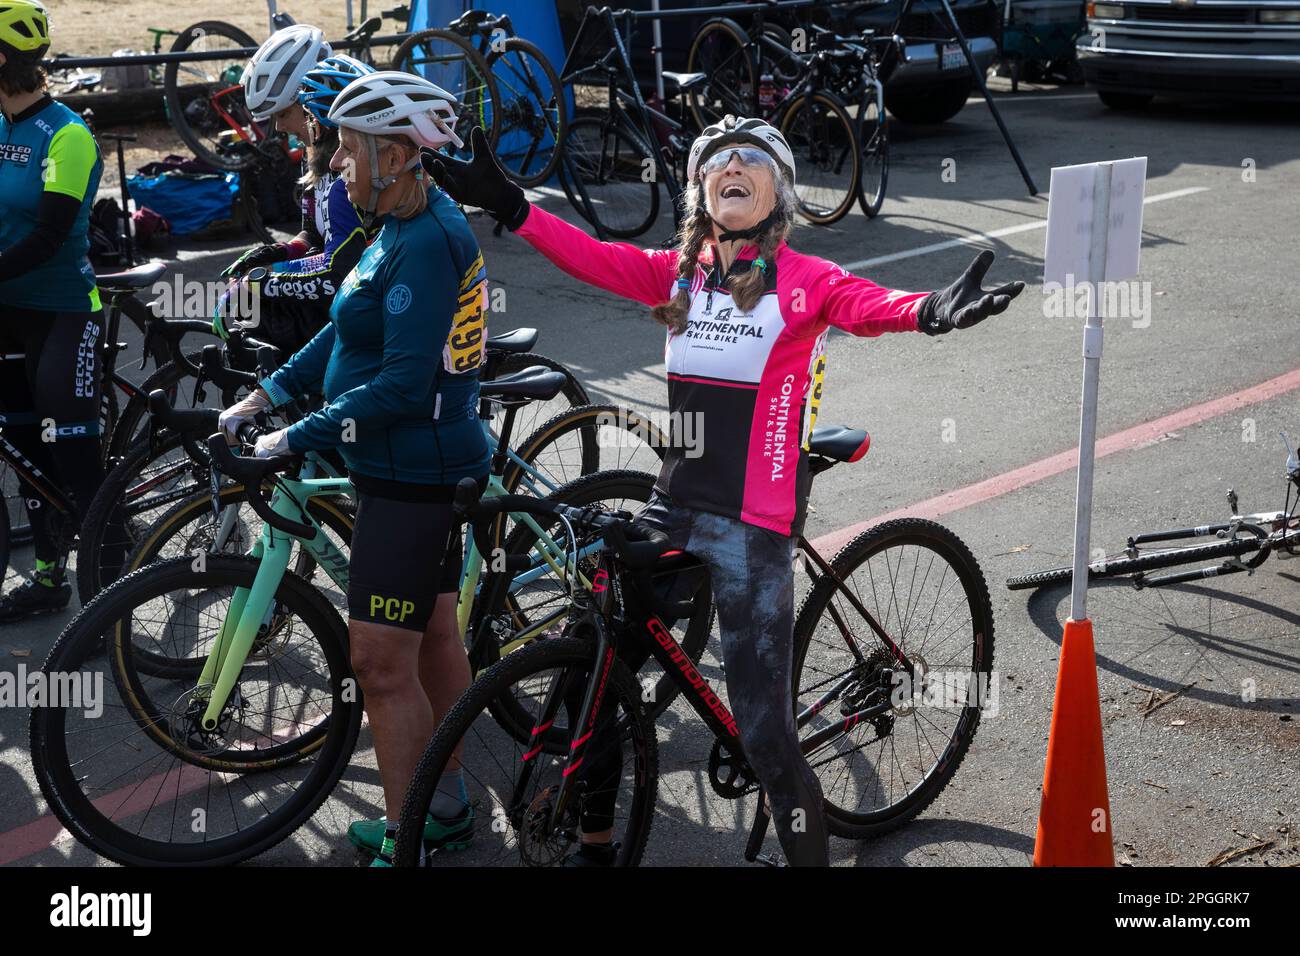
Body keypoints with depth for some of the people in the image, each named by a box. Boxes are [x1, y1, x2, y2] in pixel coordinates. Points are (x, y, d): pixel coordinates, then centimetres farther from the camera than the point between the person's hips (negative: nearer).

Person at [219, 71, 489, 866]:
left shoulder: (426, 243, -22)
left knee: (381, 663, -5)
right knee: (435, 637, 18)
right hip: (422, 469, 10)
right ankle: (448, 808, 32)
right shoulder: (408, 225, 9)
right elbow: (350, 330, 15)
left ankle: (404, 842, 6)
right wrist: (265, 396, 10)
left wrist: (298, 437, -23)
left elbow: (402, 383, -27)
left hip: (412, 479, -10)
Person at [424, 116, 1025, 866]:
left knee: (764, 733, -5)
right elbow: (595, 259, 0)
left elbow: (870, 304, -23)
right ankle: (594, 843, 35)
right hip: (672, 511, 5)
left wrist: (933, 310, -44)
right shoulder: (680, 272, 8)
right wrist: (508, 205, -8)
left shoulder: (804, 281, -6)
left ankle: (811, 855, 19)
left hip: (752, 528, -5)